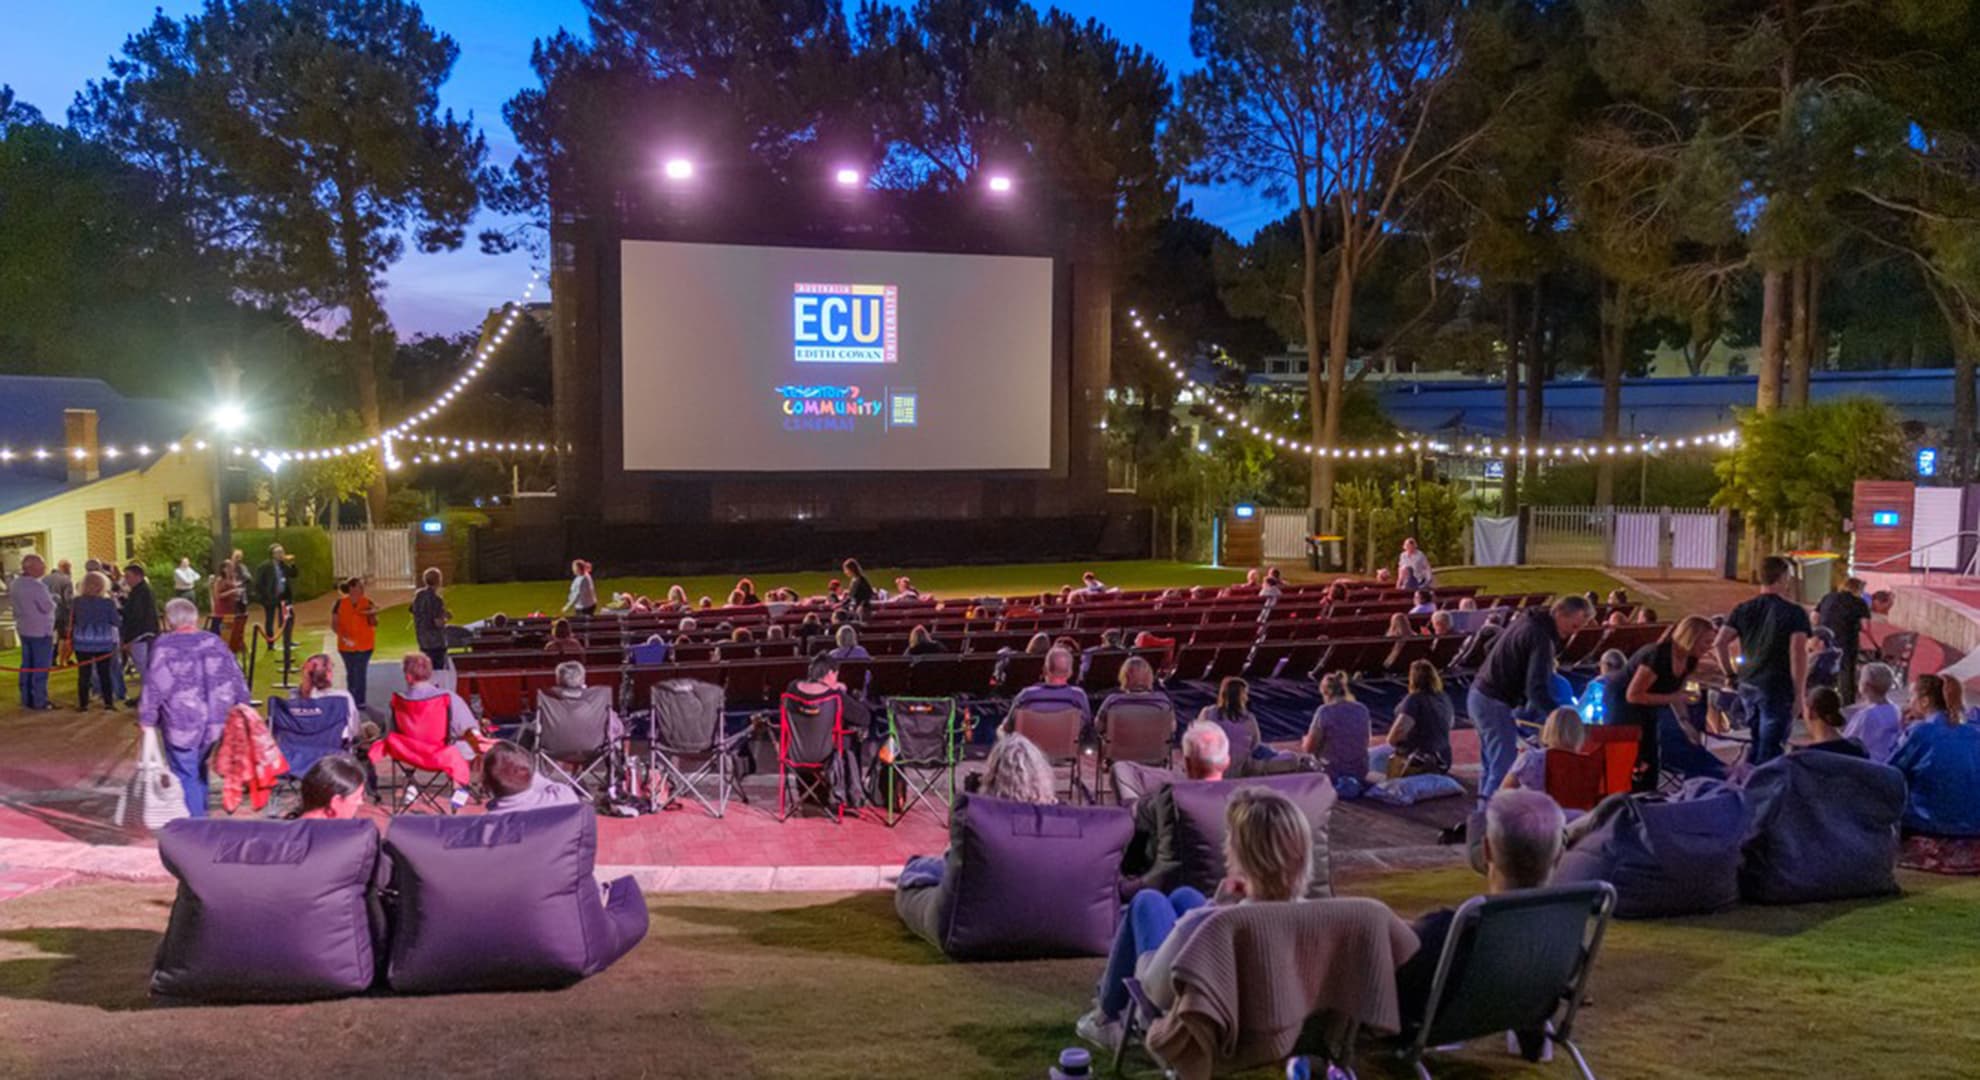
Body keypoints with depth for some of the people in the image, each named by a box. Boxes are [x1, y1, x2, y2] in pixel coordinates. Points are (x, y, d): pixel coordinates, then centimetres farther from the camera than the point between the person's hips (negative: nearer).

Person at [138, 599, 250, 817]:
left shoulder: (164, 646, -7)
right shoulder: (214, 642, 5)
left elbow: (154, 686, -10)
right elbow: (236, 679, 7)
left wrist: (146, 719, -1)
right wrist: (241, 708, 16)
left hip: (181, 725, -5)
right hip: (215, 723, 5)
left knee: (186, 776, 4)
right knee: (200, 769, 23)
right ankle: (201, 814, 31)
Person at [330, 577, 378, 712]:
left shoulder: (367, 603, -3)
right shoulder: (340, 603, -4)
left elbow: (374, 624, -3)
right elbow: (334, 623, -3)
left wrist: (372, 615, -24)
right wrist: (343, 636, -16)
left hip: (364, 645, -1)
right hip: (346, 646, 1)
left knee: (361, 673, -4)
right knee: (351, 673, 12)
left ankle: (360, 701, 3)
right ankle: (352, 700, 25)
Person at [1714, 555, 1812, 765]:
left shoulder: (1743, 609, 6)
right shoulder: (1794, 612, -8)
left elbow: (1720, 642, -2)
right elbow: (1798, 653, -17)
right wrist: (1799, 692, -12)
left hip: (1748, 686, 6)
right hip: (1778, 689, -6)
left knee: (1755, 744, 19)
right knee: (1769, 750, -1)